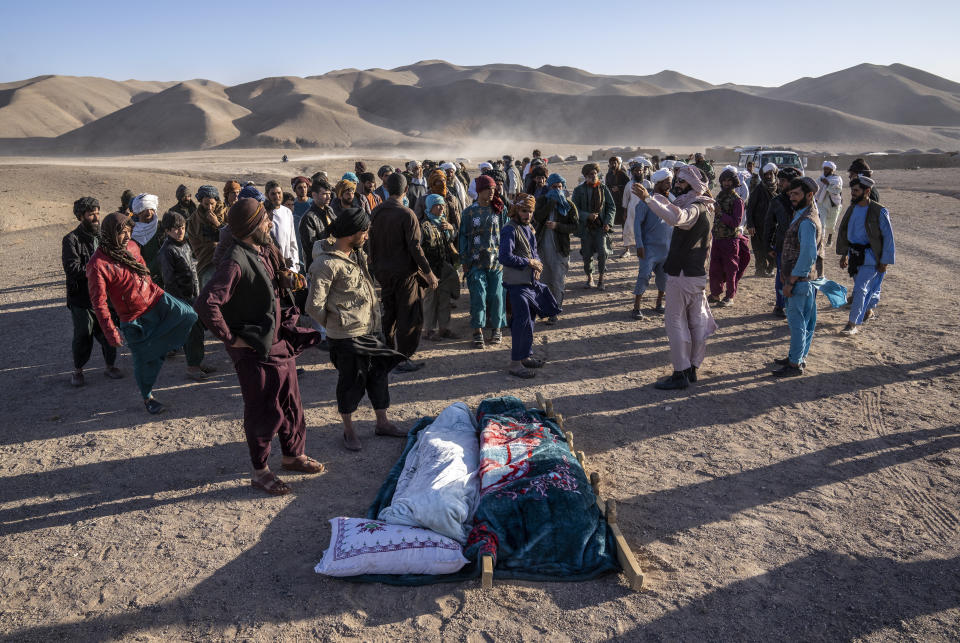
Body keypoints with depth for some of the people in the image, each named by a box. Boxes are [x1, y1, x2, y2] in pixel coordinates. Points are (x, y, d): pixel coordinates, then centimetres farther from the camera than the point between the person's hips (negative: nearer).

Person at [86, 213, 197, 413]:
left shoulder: (131, 247, 0)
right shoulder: (97, 265, -19)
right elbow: (99, 303, -15)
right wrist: (111, 332, -16)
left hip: (158, 300, 5)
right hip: (135, 318, -5)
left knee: (194, 318, -10)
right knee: (145, 359, 9)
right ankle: (147, 397, 30)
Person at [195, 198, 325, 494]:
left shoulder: (264, 252, 6)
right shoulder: (236, 262, -23)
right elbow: (206, 302, -33)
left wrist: (284, 280, 5)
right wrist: (230, 338, -24)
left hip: (280, 341, 9)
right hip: (254, 350, -9)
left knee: (291, 402, 19)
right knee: (264, 412, 4)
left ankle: (293, 455, 38)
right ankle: (260, 472, 22)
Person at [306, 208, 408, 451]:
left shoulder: (356, 254, 8)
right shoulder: (326, 264, -20)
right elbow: (314, 306, -20)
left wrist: (374, 317, 13)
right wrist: (336, 323, -4)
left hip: (370, 329, 8)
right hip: (347, 336, -8)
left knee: (378, 374, 17)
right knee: (351, 383, 6)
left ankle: (382, 423, 33)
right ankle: (349, 430, 25)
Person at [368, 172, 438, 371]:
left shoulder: (376, 212, 3)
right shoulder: (406, 214, -16)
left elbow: (371, 241, 10)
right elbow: (414, 247, -19)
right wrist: (428, 272, -13)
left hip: (383, 272, 7)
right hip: (405, 272, -7)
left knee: (389, 314, 18)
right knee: (409, 316, 2)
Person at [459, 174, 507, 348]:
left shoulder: (499, 210, 5)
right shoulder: (469, 213, 3)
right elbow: (463, 237, 6)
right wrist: (464, 262, 3)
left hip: (496, 260, 1)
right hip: (476, 262, -1)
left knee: (496, 295, 2)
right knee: (478, 295, -5)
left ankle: (497, 328, 17)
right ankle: (478, 332, 2)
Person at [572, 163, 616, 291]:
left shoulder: (603, 188, 5)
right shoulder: (579, 190, 0)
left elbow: (612, 207, 8)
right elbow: (575, 209, -2)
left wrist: (608, 222, -6)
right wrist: (587, 216, -18)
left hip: (601, 227, 0)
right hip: (586, 227, 0)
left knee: (602, 252, -14)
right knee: (587, 255, 6)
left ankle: (600, 280, 1)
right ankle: (589, 277, 29)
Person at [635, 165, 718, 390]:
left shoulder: (695, 209, -19)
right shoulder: (700, 207, 14)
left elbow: (675, 217, -42)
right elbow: (677, 213, 32)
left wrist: (648, 199, -44)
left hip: (682, 275, -10)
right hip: (697, 273, 10)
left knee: (675, 321, -4)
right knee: (697, 320, 12)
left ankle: (681, 374, -1)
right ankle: (692, 369, 22)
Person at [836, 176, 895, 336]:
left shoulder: (879, 212, -15)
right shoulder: (851, 208, 4)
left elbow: (888, 237, -11)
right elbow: (843, 230, 14)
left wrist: (885, 261, -12)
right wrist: (843, 254, 14)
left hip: (870, 256, -6)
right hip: (854, 254, 6)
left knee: (860, 288, -11)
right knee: (861, 286, 19)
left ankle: (853, 324, -7)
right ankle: (870, 310, 43)